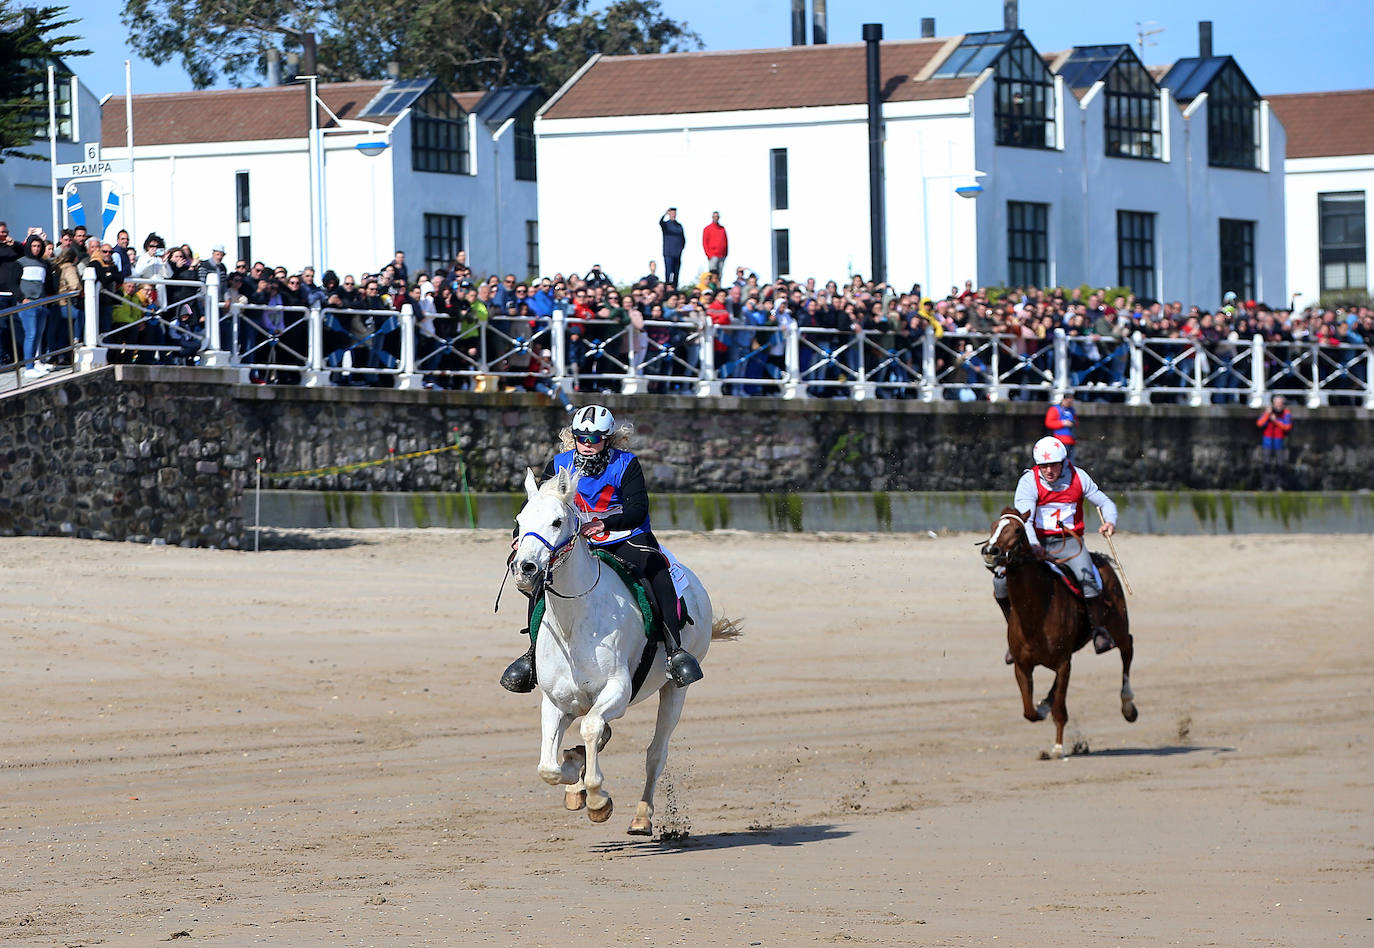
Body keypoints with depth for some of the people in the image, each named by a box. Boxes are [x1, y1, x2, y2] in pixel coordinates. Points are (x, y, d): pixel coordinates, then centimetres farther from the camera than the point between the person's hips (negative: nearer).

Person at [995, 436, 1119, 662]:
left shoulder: (1078, 477, 0)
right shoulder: (1028, 482, -7)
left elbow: (1105, 502, 10)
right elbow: (1024, 518, -20)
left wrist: (1110, 522, -14)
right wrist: (1033, 545, -39)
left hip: (1069, 542, -1)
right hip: (1038, 542, 1)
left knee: (1086, 575, -32)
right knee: (1001, 580, -17)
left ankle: (1100, 631, -19)